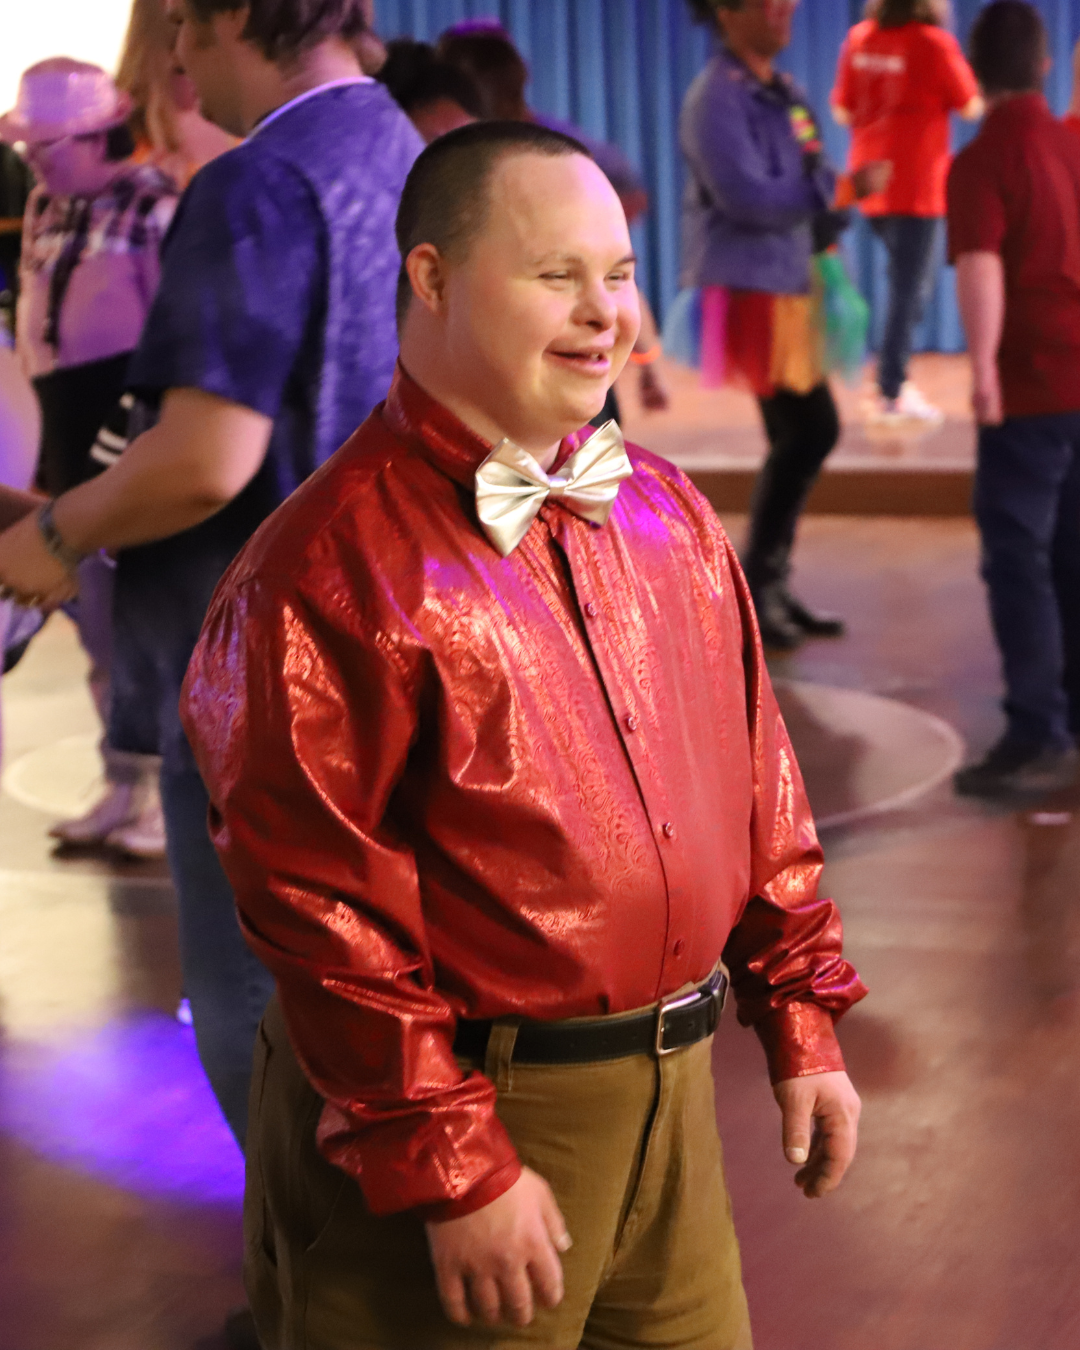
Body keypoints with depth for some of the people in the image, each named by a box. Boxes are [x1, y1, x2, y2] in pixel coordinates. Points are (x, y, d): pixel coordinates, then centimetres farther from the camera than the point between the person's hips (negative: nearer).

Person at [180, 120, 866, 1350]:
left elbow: (756, 777, 14)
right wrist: (453, 1174, -17)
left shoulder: (667, 515, 7)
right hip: (451, 1115, -6)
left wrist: (800, 1023, 12)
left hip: (670, 1099, 7)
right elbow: (321, 903, -18)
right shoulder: (334, 567, -17)